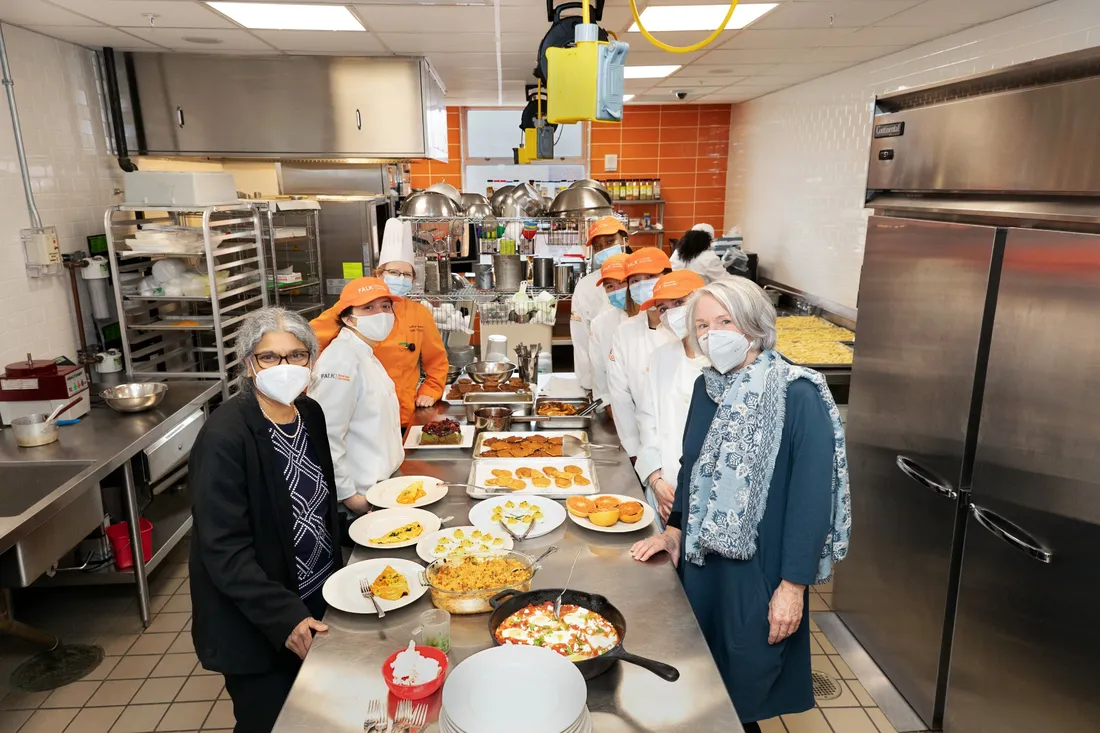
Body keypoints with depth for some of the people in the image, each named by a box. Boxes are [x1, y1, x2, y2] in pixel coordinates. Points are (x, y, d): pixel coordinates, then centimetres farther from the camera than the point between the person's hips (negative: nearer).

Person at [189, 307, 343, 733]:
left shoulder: (310, 413, -2)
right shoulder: (224, 435, -23)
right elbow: (224, 550, -23)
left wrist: (339, 576, 7)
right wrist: (284, 617, -27)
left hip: (319, 600, 6)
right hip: (258, 626, -6)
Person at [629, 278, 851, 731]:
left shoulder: (797, 396, -19)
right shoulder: (707, 387, 0)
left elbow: (812, 496, -18)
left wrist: (793, 585, -17)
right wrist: (674, 530, 10)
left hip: (760, 567, -5)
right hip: (700, 559, 6)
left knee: (742, 690, 12)